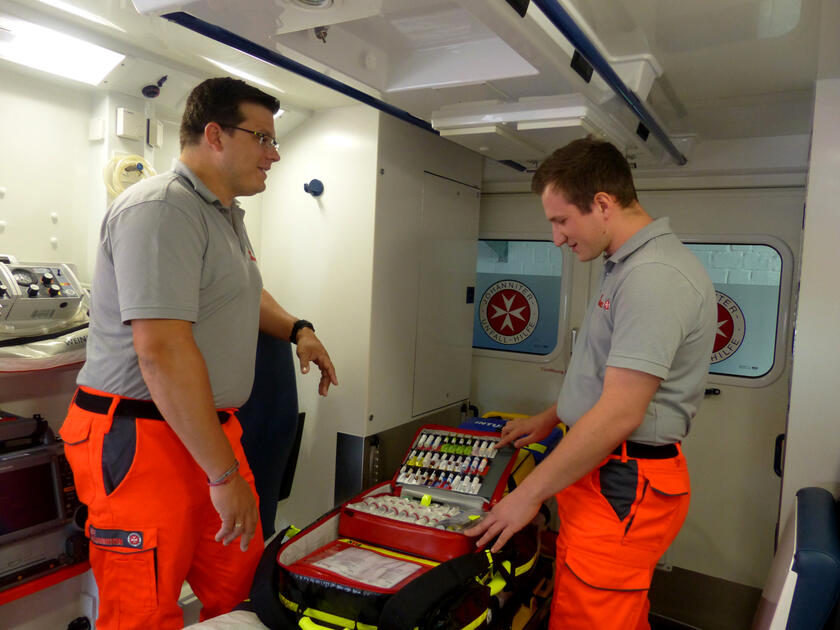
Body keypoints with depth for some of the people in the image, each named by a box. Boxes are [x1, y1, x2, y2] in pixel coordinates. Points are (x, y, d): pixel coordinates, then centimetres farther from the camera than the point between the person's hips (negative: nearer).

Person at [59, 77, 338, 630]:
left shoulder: (226, 214, 15)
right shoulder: (162, 210, -19)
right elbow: (162, 352, -28)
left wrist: (297, 330, 15)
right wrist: (224, 474, -24)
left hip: (213, 425, 10)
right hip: (142, 438, -9)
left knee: (240, 581, 16)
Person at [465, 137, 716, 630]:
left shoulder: (654, 276, -22)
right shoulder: (628, 265, 11)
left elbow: (619, 414, -25)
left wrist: (530, 494, -17)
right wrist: (551, 418, 25)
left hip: (622, 489, -10)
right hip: (615, 477, 10)